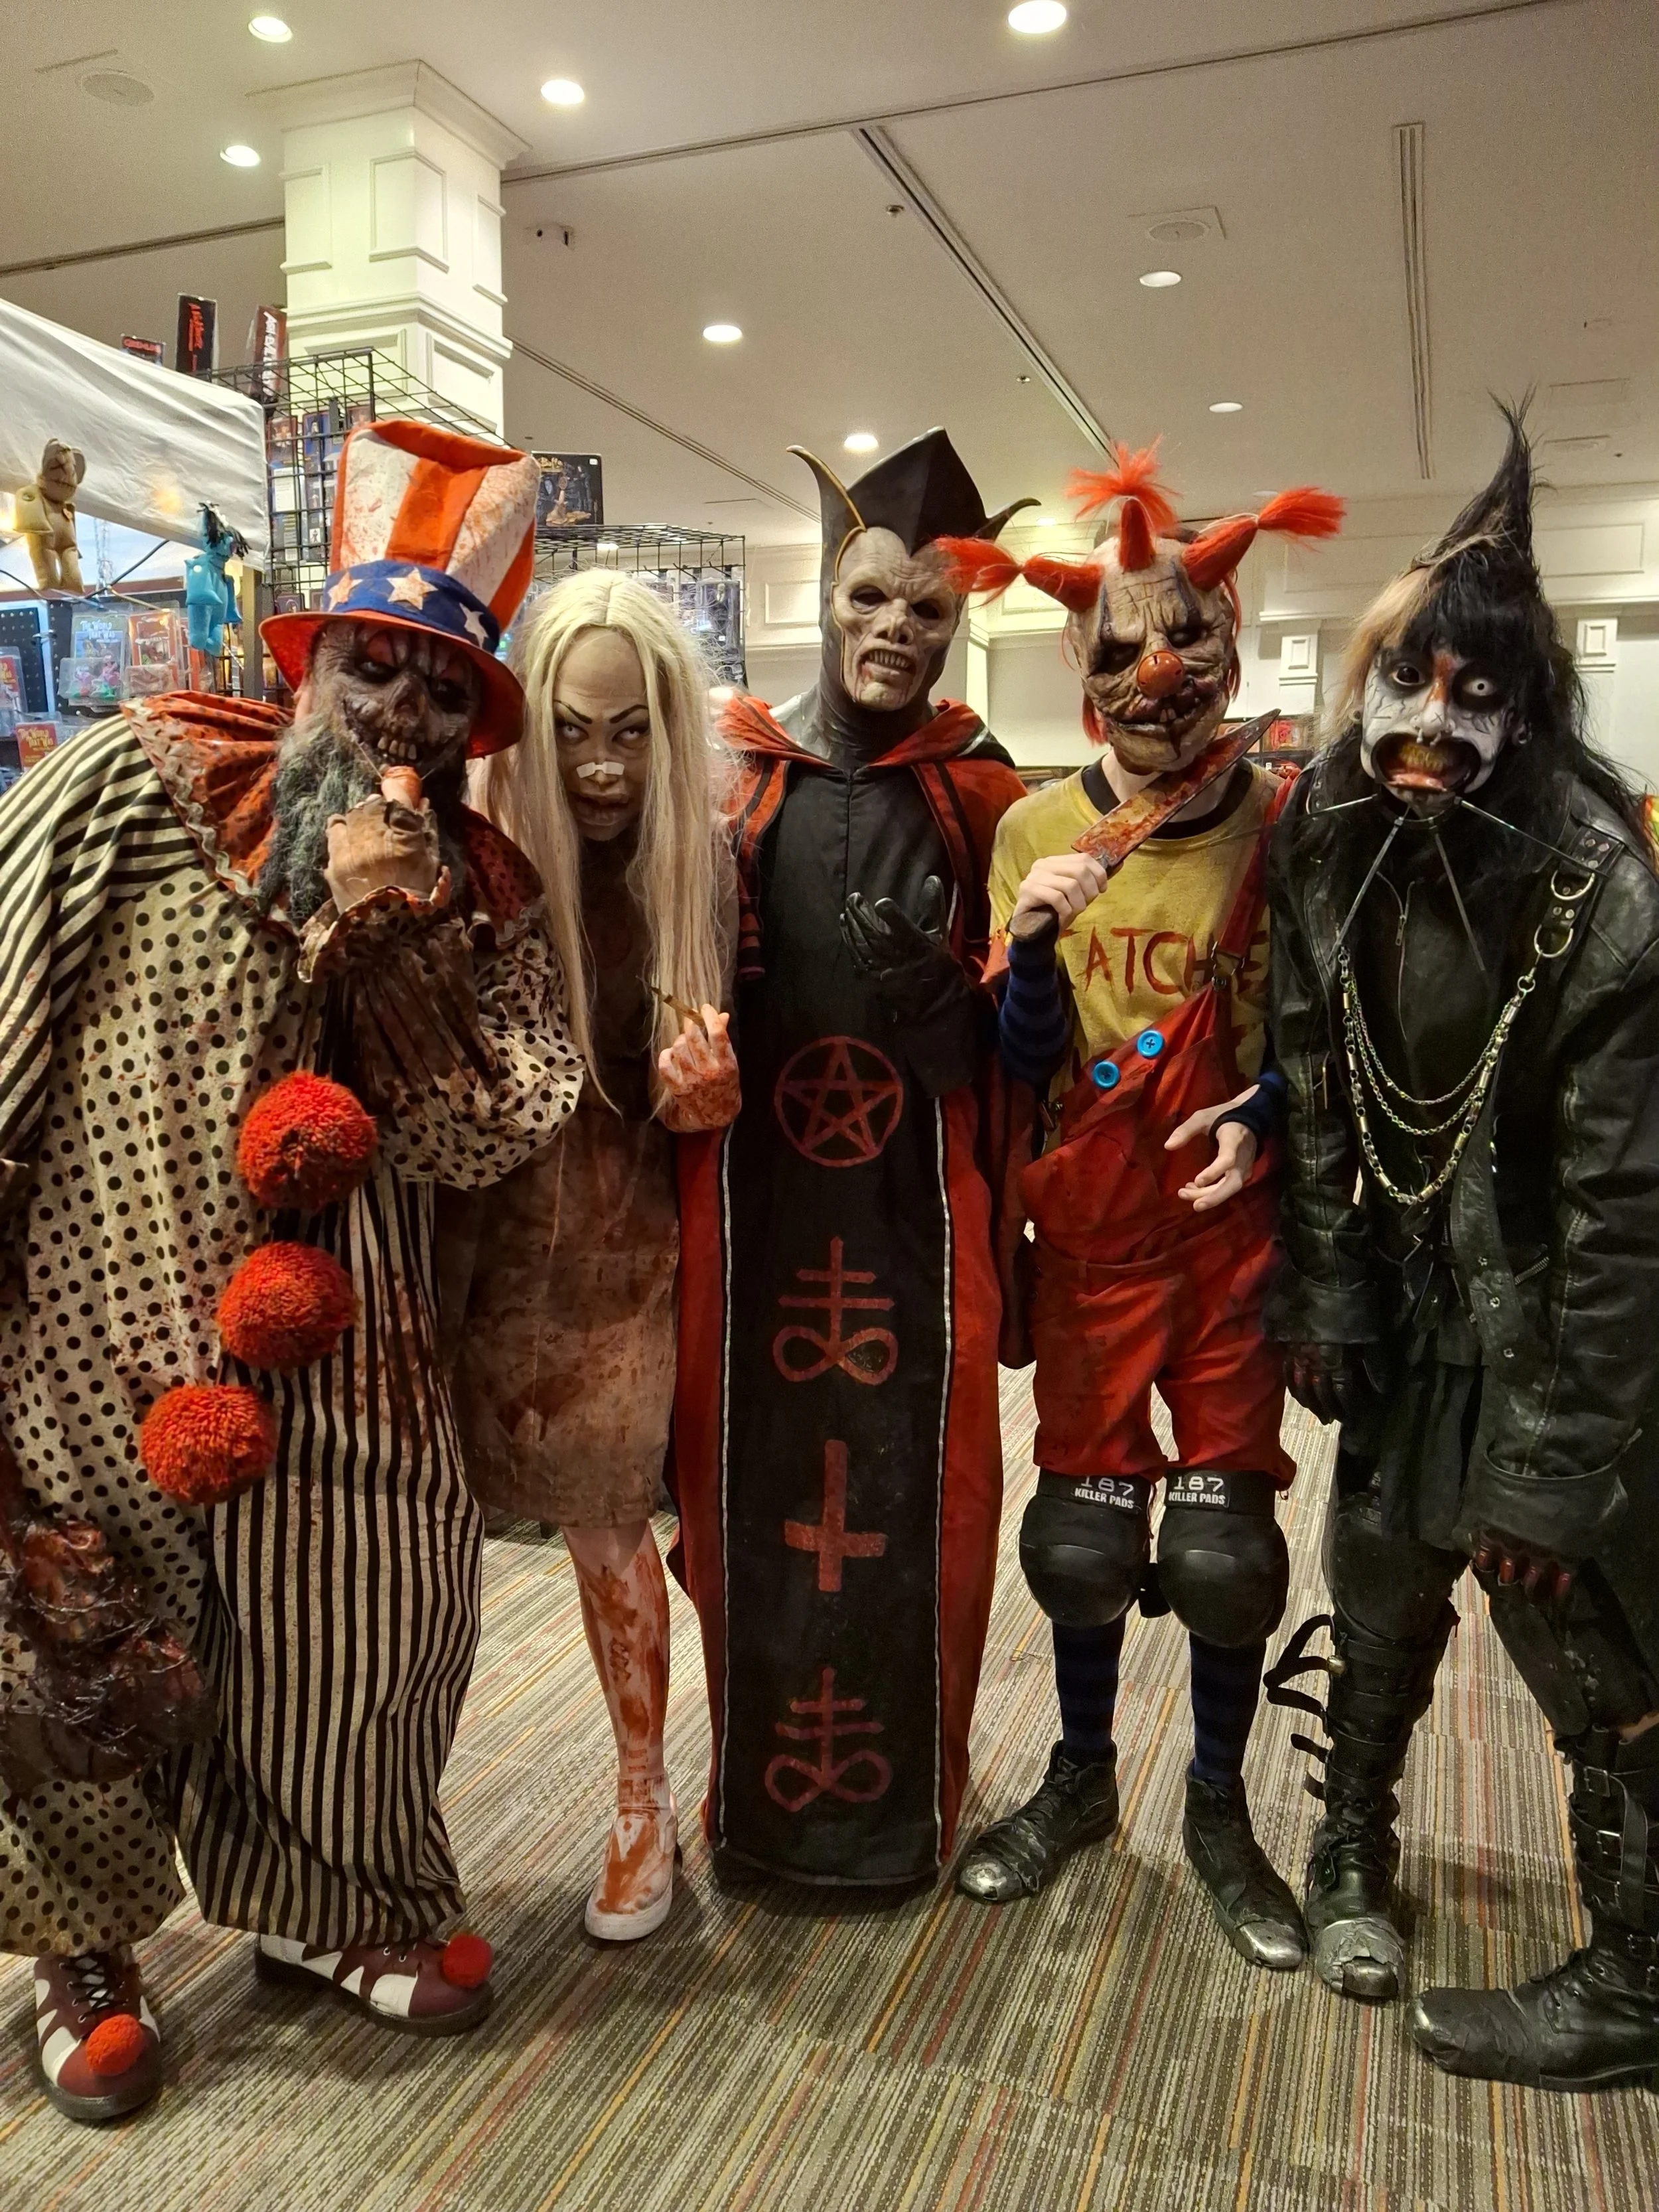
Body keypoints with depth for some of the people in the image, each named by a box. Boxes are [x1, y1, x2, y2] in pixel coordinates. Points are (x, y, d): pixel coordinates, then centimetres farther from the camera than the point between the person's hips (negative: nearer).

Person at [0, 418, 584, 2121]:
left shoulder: (480, 890, 3)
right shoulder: (139, 784, -5)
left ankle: (326, 1908, 40)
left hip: (339, 1362, 3)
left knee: (362, 1624, 10)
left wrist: (398, 931, -17)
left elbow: (498, 1125, -7)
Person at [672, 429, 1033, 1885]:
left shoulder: (977, 792, 4)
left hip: (915, 1211, 0)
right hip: (751, 1203, 1)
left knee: (914, 1498, 6)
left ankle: (908, 1797, 29)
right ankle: (757, 1786, 32)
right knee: (749, 1490, 9)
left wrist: (935, 977, -12)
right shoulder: (731, 772, 5)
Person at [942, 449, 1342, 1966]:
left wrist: (1262, 1111, -16)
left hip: (1233, 1224, -1)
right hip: (1091, 1228, 1)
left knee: (1225, 1531, 6)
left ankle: (1220, 1809, 30)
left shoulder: (1283, 824, -4)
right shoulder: (1037, 829, 0)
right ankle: (1081, 1779, 35)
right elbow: (1022, 1063, -3)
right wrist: (1032, 944, -22)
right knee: (1082, 1520, 11)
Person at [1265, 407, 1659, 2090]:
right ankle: (1352, 1845, 41)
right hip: (1409, 1308, 5)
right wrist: (1324, 1304, -2)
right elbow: (1312, 1098, 0)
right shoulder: (1324, 851, -7)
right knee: (1380, 1592, 17)